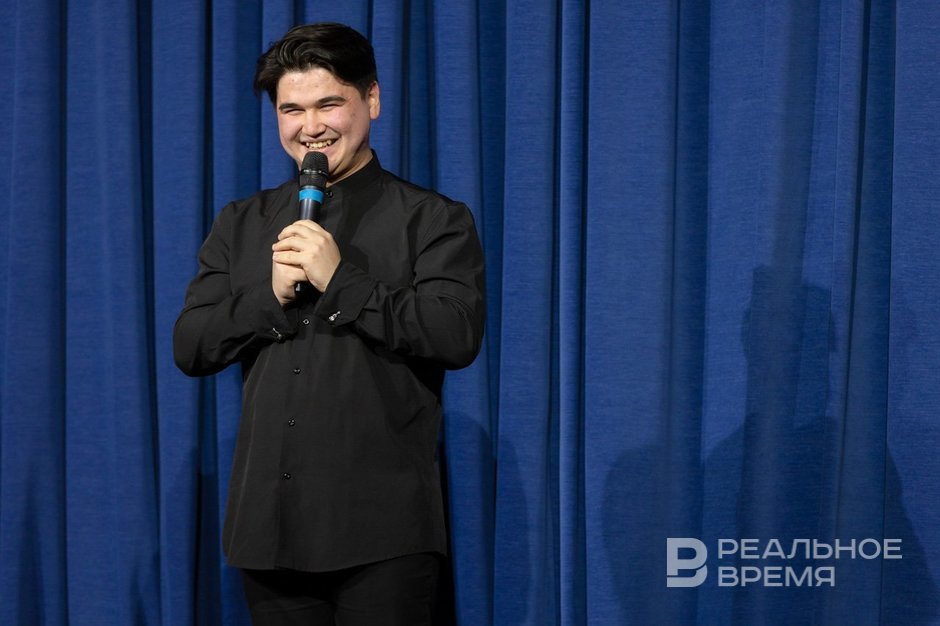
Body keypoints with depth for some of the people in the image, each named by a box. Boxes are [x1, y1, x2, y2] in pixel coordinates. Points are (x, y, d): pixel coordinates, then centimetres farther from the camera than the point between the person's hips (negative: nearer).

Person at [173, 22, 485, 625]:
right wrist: (271, 297, -8)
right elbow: (190, 348, 8)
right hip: (270, 526, 4)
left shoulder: (433, 219, 1)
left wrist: (342, 280, -14)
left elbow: (458, 337, -12)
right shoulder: (240, 224, 14)